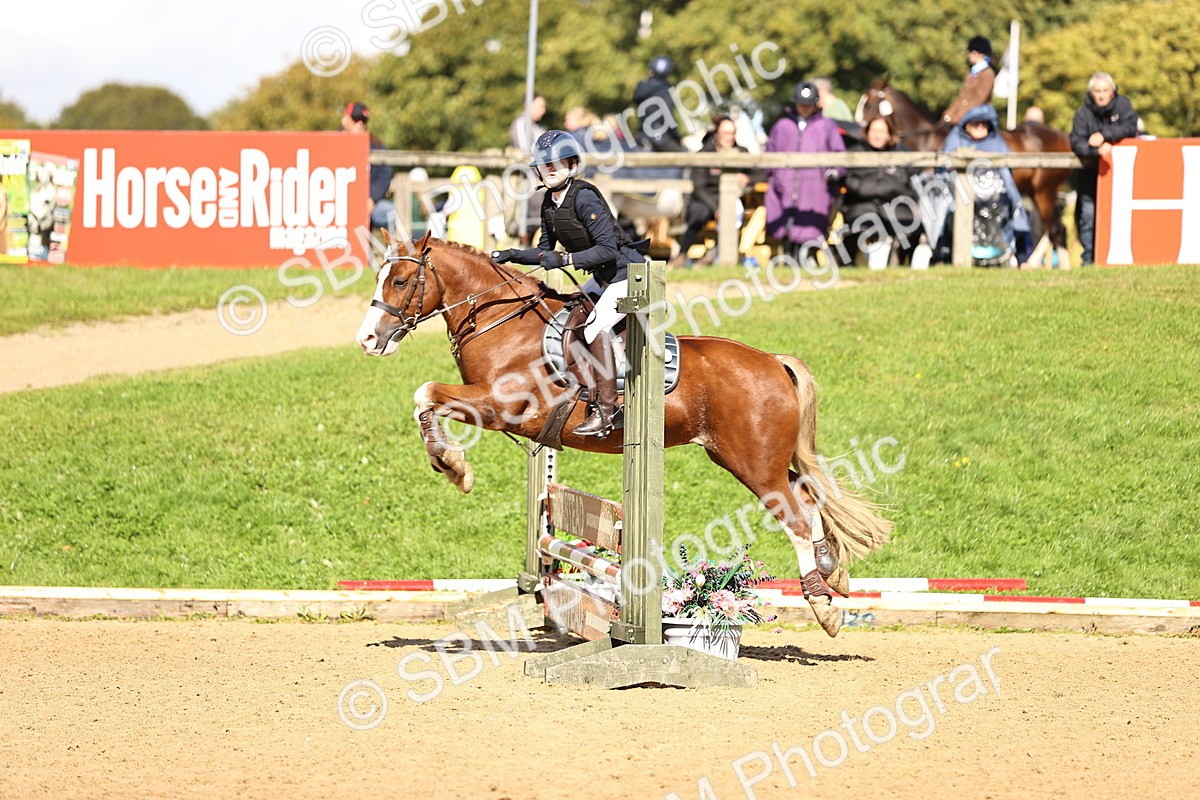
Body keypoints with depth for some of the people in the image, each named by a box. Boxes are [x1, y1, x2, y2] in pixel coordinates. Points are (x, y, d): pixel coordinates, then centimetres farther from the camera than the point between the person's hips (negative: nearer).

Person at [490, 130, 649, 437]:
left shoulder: (583, 197, -23)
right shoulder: (550, 202, 4)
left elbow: (608, 248, -28)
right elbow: (545, 252, 15)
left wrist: (566, 259, -34)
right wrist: (511, 255, 2)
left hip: (629, 273, -10)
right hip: (602, 277, 10)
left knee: (596, 327, -22)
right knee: (570, 334, 1)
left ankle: (607, 410, -17)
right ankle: (599, 404, 2)